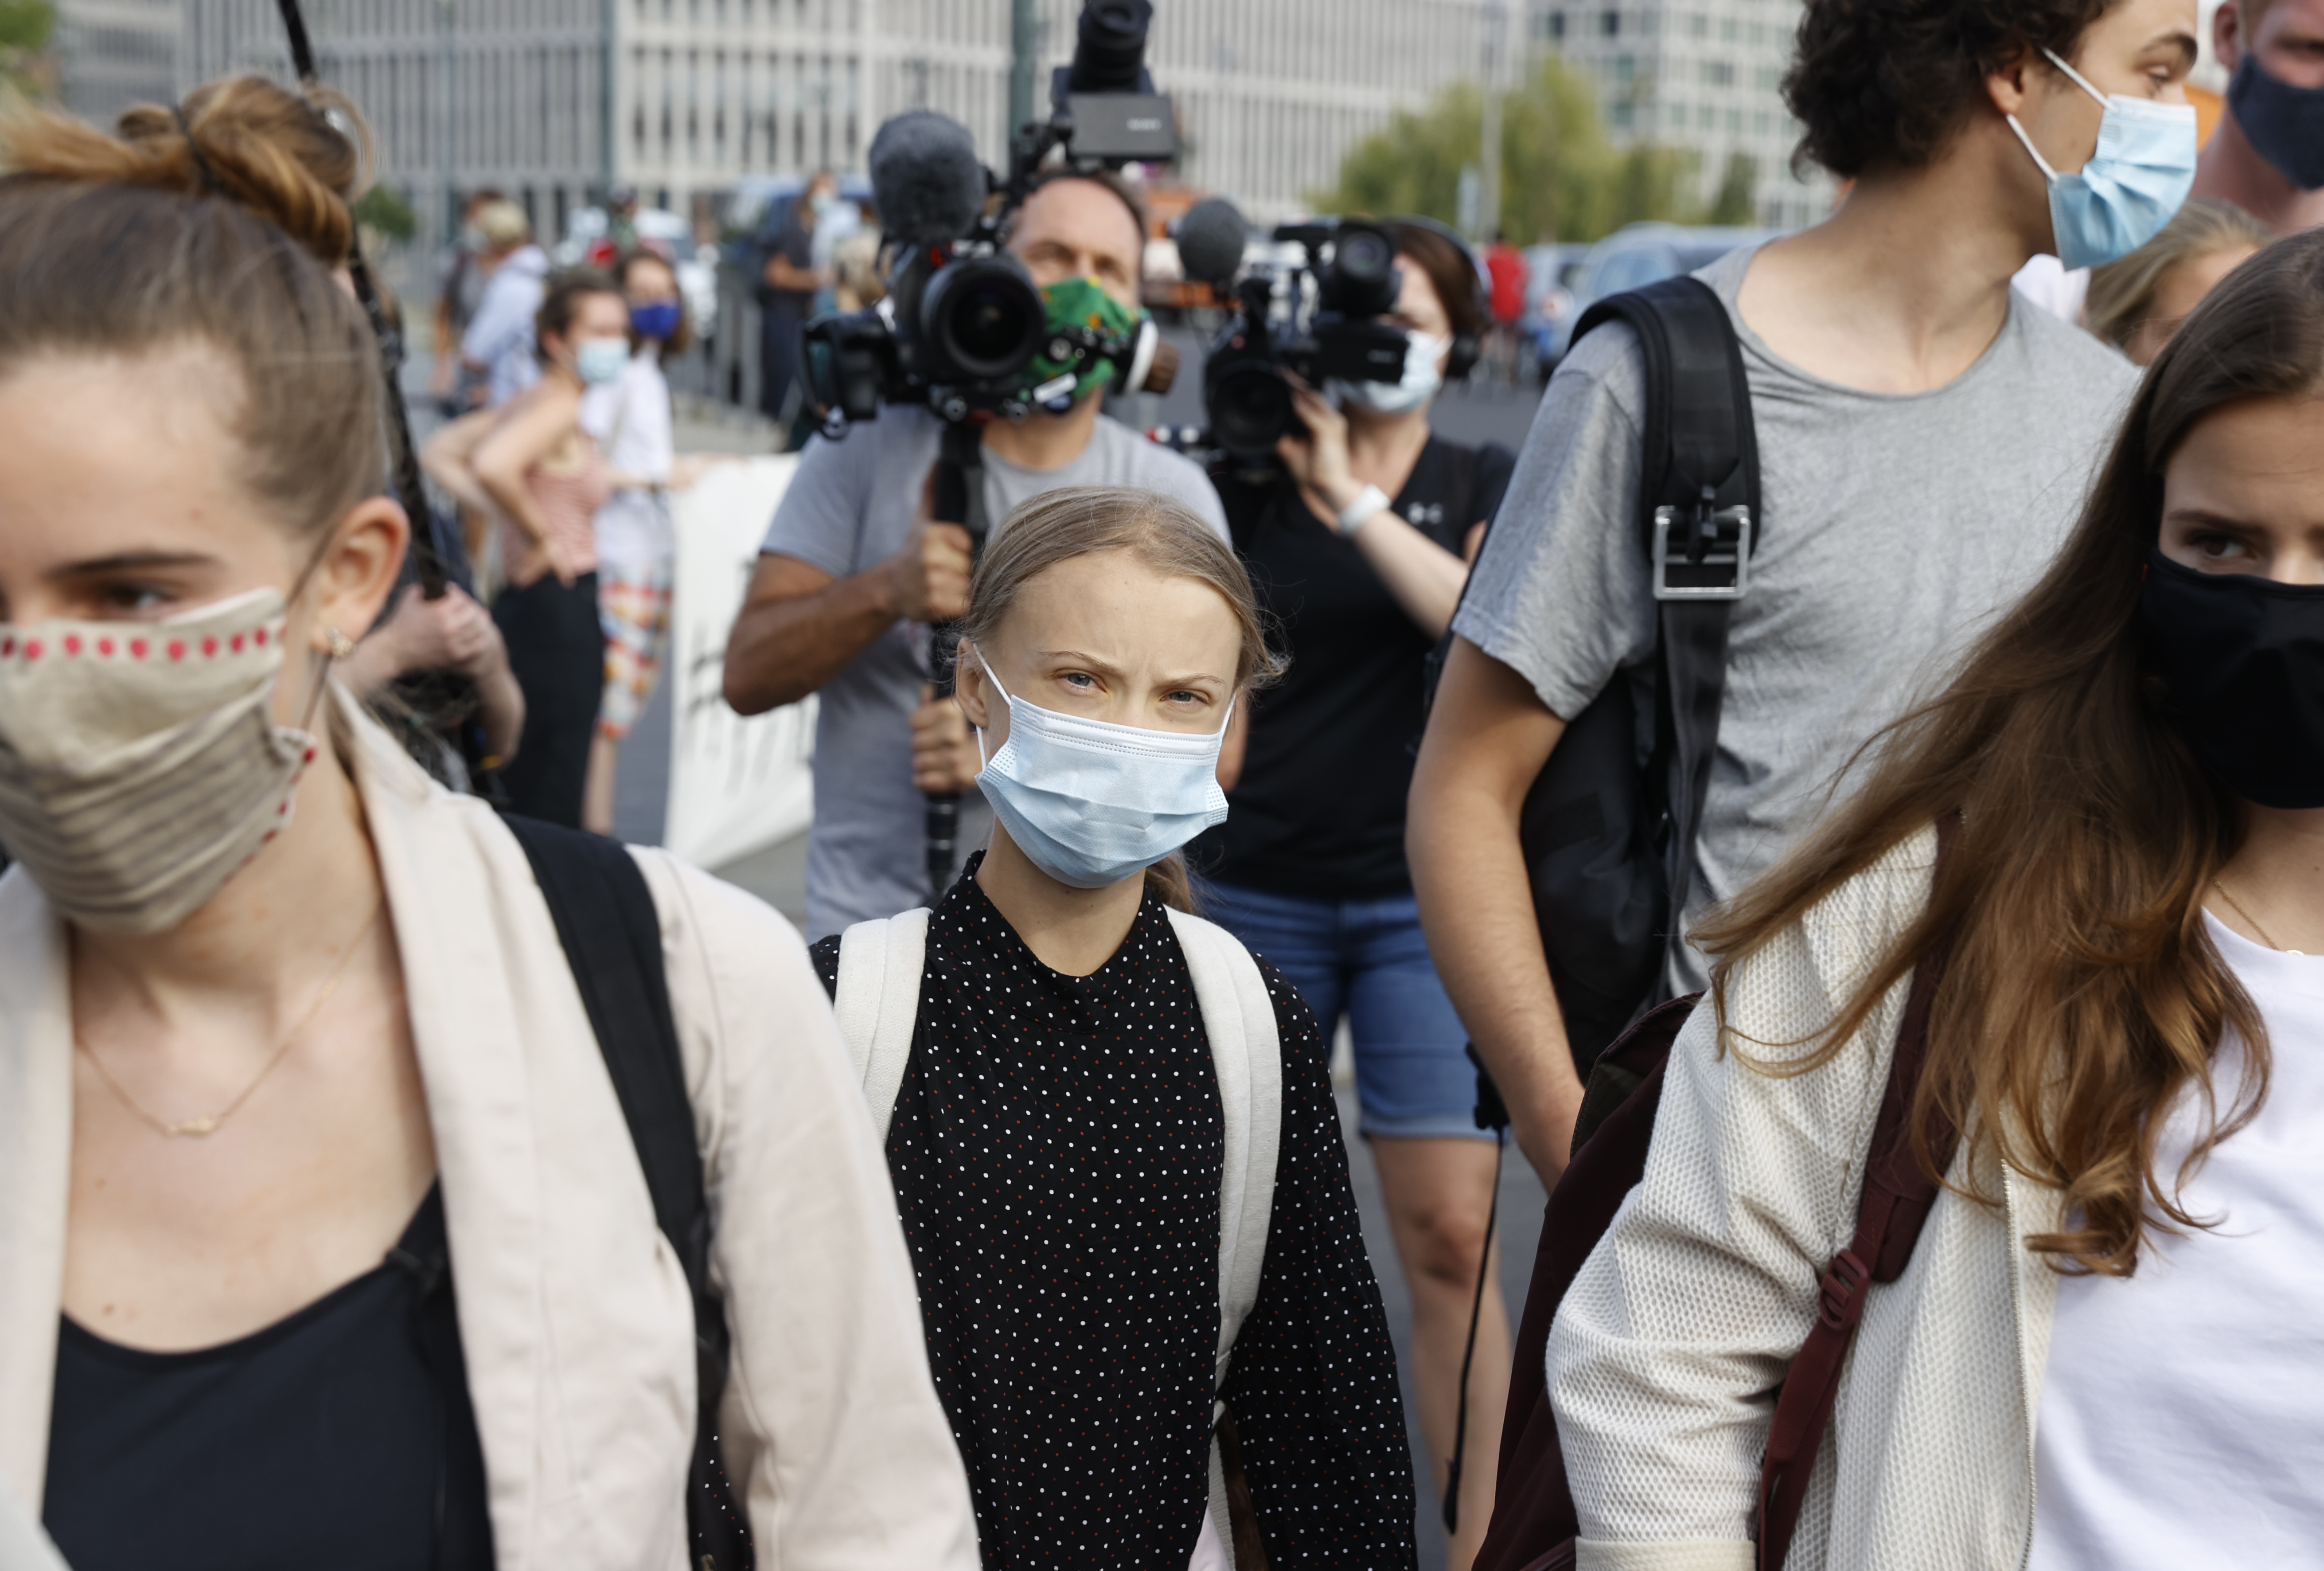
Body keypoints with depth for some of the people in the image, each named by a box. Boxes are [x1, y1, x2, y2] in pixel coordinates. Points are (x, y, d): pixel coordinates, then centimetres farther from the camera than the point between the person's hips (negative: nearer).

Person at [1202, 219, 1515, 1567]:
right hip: (1259, 886, 1)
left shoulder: (1486, 486, 7)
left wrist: (1354, 497, -15)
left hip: (1424, 894, -1)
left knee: (1452, 1236, -5)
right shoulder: (1250, 475, 8)